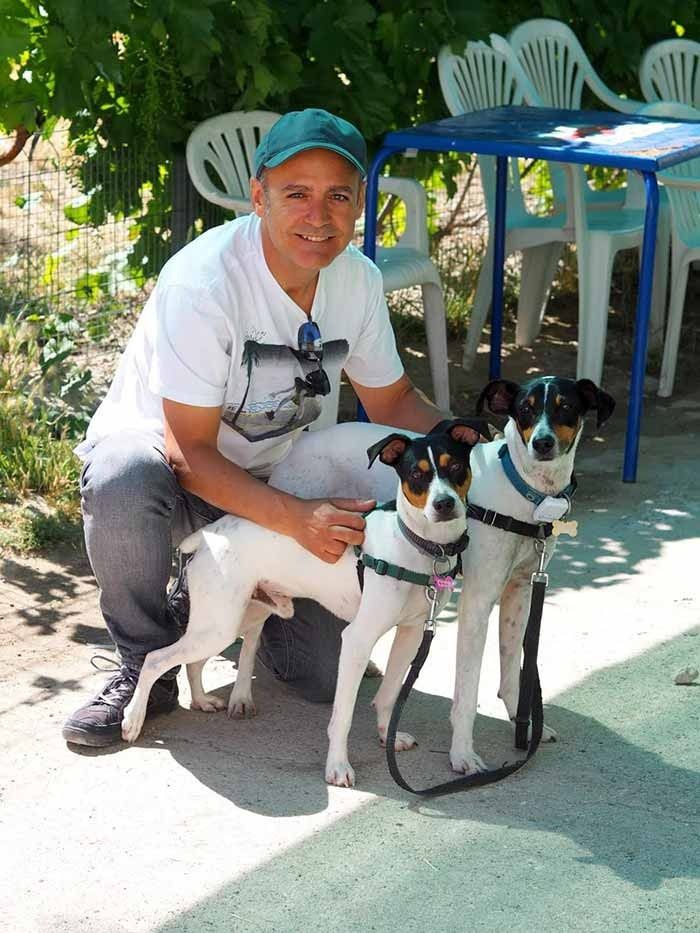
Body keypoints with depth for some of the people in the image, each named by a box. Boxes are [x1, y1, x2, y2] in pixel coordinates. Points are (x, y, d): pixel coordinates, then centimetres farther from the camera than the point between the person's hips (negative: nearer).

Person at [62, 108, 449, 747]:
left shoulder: (358, 280, -10)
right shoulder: (204, 281, -29)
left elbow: (392, 401, 7)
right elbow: (190, 451, -27)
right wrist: (297, 518, -40)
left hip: (265, 476, 5)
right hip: (157, 448, -5)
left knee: (330, 670, -7)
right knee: (122, 481, -42)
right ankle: (147, 666, -17)